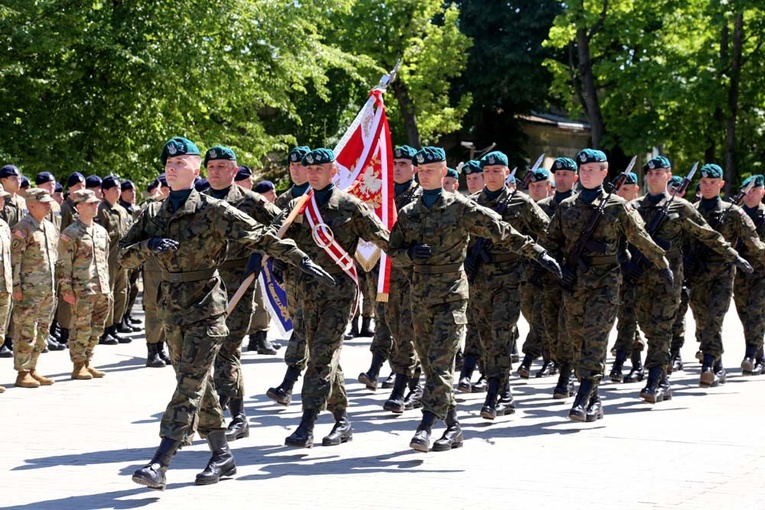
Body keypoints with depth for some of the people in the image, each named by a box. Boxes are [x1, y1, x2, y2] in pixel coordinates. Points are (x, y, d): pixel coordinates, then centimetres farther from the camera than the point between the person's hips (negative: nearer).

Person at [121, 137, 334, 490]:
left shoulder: (213, 211, -7)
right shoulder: (152, 214, 9)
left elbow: (261, 237, -8)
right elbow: (124, 255, 5)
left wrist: (300, 259, -15)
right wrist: (150, 245, -16)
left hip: (205, 310, -6)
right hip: (172, 311, 6)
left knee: (190, 384, -12)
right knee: (198, 385, 12)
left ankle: (158, 465, -18)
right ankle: (222, 456, 23)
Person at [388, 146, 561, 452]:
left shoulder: (461, 208, -3)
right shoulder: (408, 213, 10)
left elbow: (502, 233, -2)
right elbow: (393, 251, 13)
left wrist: (538, 253, -5)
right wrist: (410, 254, -10)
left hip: (452, 296, -5)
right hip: (420, 297, 5)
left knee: (440, 363, -14)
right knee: (429, 364, 7)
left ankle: (425, 427, -17)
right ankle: (453, 426, 16)